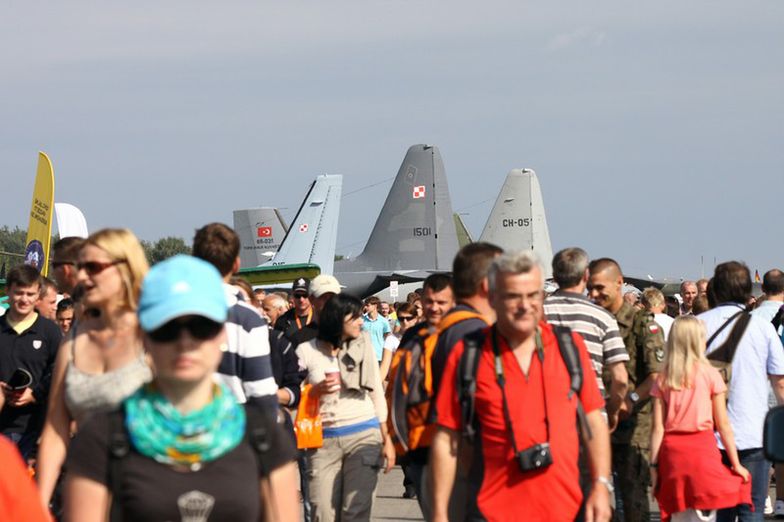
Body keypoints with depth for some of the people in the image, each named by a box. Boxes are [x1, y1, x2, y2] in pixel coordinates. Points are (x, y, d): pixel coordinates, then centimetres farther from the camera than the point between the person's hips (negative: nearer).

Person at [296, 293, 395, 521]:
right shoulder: (306, 351, 3)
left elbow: (377, 394, 11)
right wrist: (315, 391, -16)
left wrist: (387, 439, 8)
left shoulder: (363, 346, 8)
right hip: (323, 440, -1)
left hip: (363, 436, 1)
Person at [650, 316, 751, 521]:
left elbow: (658, 428, 1)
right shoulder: (710, 374, -2)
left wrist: (654, 466, 5)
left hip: (671, 450, 3)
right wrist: (736, 464, 5)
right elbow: (723, 425, -1)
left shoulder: (663, 379, 4)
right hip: (702, 447, -3)